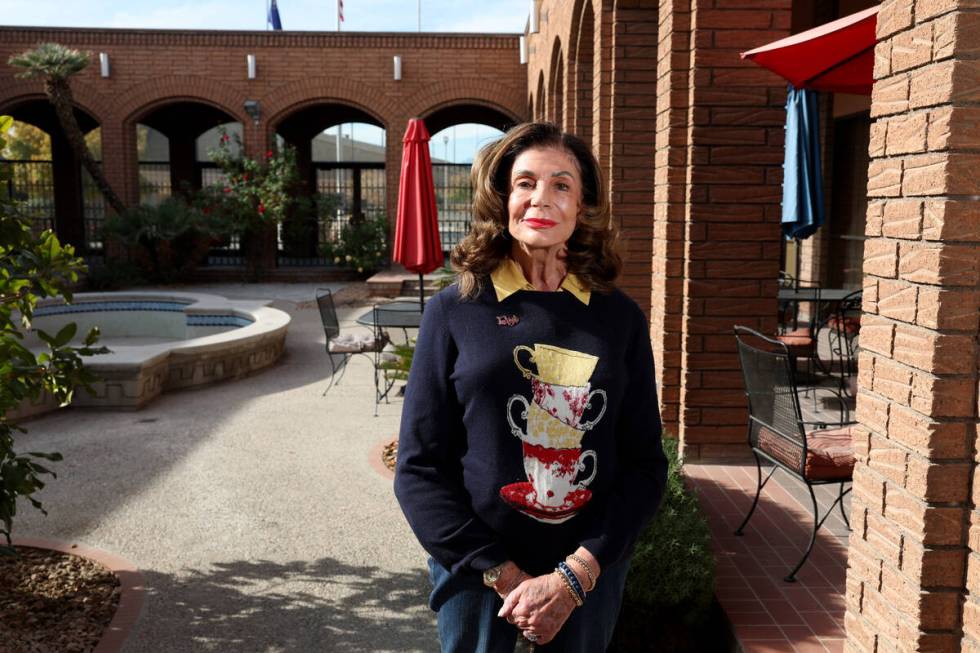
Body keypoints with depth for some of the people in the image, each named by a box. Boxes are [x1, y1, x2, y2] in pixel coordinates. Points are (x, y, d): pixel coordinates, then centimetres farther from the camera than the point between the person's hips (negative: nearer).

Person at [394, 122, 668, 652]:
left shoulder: (621, 319, -2)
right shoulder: (454, 311, -7)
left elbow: (645, 464, -2)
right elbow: (418, 468, -7)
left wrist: (575, 574, -12)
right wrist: (504, 574, -13)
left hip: (591, 573, 2)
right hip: (476, 571, -1)